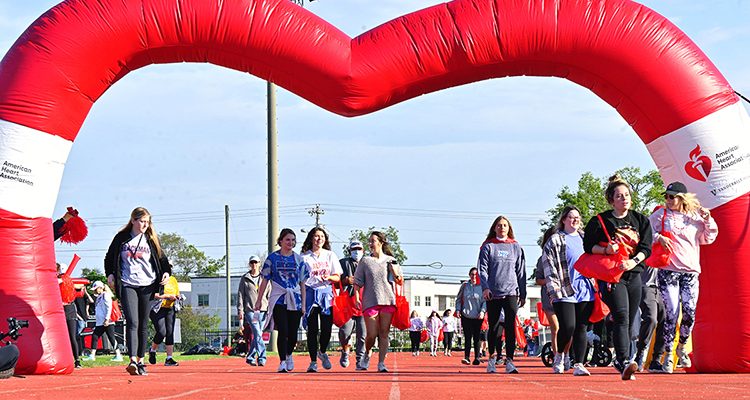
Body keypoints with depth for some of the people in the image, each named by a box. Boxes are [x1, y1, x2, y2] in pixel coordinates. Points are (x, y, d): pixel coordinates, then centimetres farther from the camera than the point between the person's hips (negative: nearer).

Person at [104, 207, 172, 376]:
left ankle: (140, 361, 15)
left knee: (143, 325, 6)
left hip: (147, 286, 2)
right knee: (132, 322, -16)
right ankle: (132, 361, -26)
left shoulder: (151, 240, 9)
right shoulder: (121, 238, 6)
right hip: (127, 285, -2)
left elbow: (162, 258, 16)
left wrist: (166, 272, -2)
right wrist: (109, 274, 2)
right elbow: (109, 258, 17)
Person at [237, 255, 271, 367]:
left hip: (262, 311, 2)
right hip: (250, 310, -2)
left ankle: (250, 357, 17)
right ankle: (262, 357, -18)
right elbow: (240, 295, 8)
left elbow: (269, 294, 12)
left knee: (258, 335, 4)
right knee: (257, 333, -15)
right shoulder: (245, 279, 9)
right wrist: (240, 310, -1)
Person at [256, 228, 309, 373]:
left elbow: (302, 283, 10)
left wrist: (304, 303, 5)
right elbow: (265, 280, 6)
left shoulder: (299, 259, 9)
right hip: (278, 300, -2)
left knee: (293, 333, 4)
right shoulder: (272, 258, 4)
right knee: (283, 331, -12)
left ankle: (289, 354, 31)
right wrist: (259, 300, 2)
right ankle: (282, 362, -6)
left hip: (295, 300, 2)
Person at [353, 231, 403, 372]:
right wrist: (357, 297, -5)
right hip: (370, 301, -1)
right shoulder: (365, 261, 7)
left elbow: (400, 281, 15)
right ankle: (367, 355, 23)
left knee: (384, 334, 0)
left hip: (388, 301, 1)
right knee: (371, 334, -4)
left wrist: (395, 273, -5)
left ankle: (381, 363, 3)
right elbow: (357, 282, 7)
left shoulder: (391, 260, 11)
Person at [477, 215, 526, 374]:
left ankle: (509, 360, -12)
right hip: (493, 293, -1)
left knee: (510, 326, -10)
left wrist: (523, 294, 10)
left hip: (511, 291, 1)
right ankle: (492, 356, 20)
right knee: (494, 327, 4)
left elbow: (521, 271, 13)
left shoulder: (516, 247, 13)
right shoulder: (488, 247, 8)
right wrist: (485, 287, -13)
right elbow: (482, 269, 1)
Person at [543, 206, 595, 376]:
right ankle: (559, 356, 16)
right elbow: (548, 266, -4)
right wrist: (553, 289, -12)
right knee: (568, 328, -11)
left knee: (581, 329, 0)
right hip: (564, 292, -5)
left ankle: (579, 365, 0)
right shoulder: (555, 240, 3)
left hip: (585, 291, 5)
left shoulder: (584, 239, 19)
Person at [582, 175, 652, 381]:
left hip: (634, 275, 5)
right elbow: (588, 246, 3)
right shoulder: (600, 221, 1)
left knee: (629, 322, 7)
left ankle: (620, 360, 21)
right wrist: (606, 250, -15)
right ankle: (625, 363, -31)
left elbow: (647, 247, 5)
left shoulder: (640, 220, 11)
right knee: (621, 318, -20)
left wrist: (634, 260, -13)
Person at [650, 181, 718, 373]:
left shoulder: (695, 217, 11)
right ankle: (668, 355, 3)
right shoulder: (661, 215, 6)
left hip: (691, 271, 2)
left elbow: (708, 238, 19)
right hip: (668, 270, -2)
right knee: (671, 313, -7)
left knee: (690, 312, -5)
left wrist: (708, 220, 5)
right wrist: (658, 237, -12)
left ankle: (681, 347, 21)